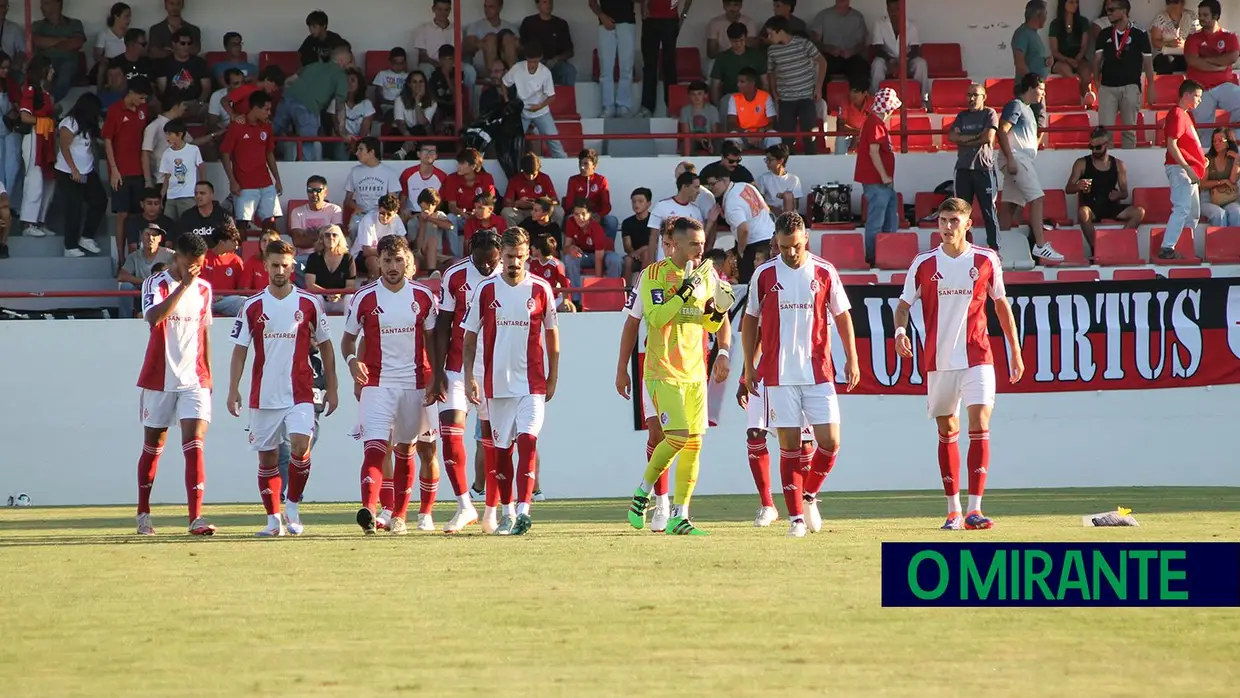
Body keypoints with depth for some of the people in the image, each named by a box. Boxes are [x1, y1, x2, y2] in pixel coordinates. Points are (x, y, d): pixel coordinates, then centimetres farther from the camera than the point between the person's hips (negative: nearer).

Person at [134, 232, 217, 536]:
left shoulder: (203, 288, 9)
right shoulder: (156, 284, -7)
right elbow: (154, 317, -27)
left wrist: (208, 374, 19)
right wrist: (184, 285, -27)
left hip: (194, 380, 2)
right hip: (159, 379, -2)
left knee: (194, 444, -12)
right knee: (152, 447, 10)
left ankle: (196, 518, -20)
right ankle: (143, 515, 25)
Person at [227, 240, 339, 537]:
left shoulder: (309, 303, 3)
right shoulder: (252, 306, 4)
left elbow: (325, 347, 10)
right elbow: (239, 350, 6)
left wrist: (331, 389, 8)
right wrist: (233, 389, -4)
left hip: (300, 392, -1)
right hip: (263, 396, 2)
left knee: (300, 447, -19)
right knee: (267, 457, 5)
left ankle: (293, 507, 1)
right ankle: (273, 519, 14)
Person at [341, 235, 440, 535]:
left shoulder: (423, 297, 3)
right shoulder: (364, 298, -2)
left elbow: (431, 341, 11)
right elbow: (348, 339, 6)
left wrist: (434, 381, 3)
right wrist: (352, 360, -15)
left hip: (414, 384, 2)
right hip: (377, 384, -2)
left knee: (405, 451, 11)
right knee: (375, 448, -17)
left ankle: (399, 516, 20)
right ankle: (368, 510, -33)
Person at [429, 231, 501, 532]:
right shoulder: (454, 276, -2)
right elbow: (443, 326, 2)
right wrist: (439, 372, -3)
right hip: (458, 368, 0)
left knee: (492, 436, 3)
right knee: (450, 429, -11)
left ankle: (491, 512, 12)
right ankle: (464, 506, -1)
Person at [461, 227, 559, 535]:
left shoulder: (541, 289, 0)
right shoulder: (486, 290, 1)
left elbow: (551, 333, 9)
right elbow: (469, 336, 7)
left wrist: (553, 377, 9)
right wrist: (469, 378, 0)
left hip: (531, 382, -2)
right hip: (496, 382, 2)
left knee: (527, 441, -16)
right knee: (501, 449, 9)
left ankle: (523, 509, -21)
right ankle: (507, 513, 20)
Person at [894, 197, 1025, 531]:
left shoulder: (986, 261, 1)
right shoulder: (924, 263, 2)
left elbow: (1001, 304, 12)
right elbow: (904, 303, 8)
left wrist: (1015, 350, 15)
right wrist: (900, 332, -14)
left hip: (976, 356, -1)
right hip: (938, 359, 1)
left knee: (979, 422, -15)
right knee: (947, 431, 9)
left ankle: (974, 509, -16)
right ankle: (953, 511, 18)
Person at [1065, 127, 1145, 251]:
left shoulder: (1118, 165, 11)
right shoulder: (1082, 164, 5)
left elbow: (1125, 193, 13)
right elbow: (1068, 189, 2)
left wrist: (1118, 195, -12)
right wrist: (1078, 186, -22)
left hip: (1111, 207, 3)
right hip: (1091, 207, -3)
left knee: (1139, 212, -22)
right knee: (1083, 212, -39)